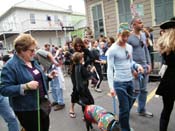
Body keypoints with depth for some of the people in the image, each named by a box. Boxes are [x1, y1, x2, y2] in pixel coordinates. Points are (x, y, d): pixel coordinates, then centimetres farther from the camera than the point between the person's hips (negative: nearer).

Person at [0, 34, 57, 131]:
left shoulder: (32, 61, 5)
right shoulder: (10, 66, -19)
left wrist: (48, 76, -1)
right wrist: (26, 86, -31)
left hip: (42, 103, 8)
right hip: (27, 109, -7)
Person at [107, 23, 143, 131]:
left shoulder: (130, 47, 7)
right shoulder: (112, 50, -13)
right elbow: (110, 69, -14)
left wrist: (137, 65, -3)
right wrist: (111, 86, -19)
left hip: (130, 81, 7)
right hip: (119, 82, -6)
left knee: (129, 106, 18)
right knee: (125, 108, 2)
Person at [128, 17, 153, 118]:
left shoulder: (143, 35, 10)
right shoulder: (129, 37, -12)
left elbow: (146, 50, 15)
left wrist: (149, 64, 9)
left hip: (144, 66, 7)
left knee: (144, 90, 13)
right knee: (135, 91, -1)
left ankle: (141, 110, 29)